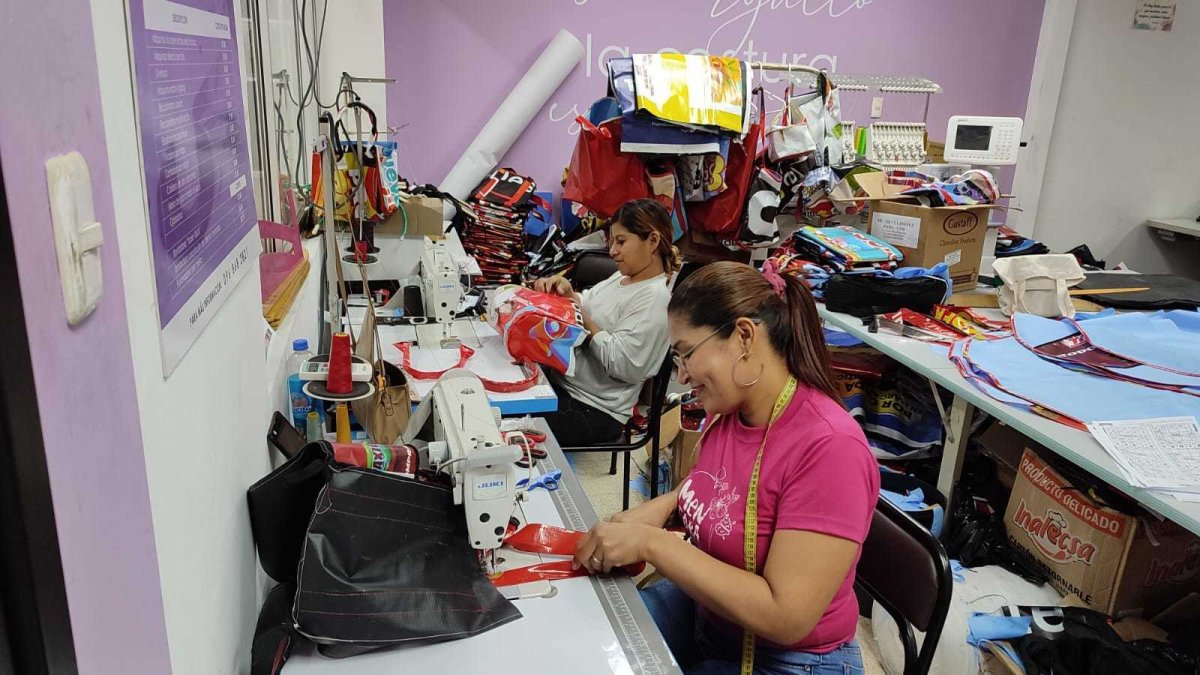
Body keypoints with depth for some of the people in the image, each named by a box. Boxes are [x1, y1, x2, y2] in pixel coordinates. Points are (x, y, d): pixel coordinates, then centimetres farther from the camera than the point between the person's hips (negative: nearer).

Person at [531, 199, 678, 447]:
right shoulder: (623, 277, 10)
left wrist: (584, 319, -19)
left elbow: (621, 364, -24)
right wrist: (566, 292, -8)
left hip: (594, 409, -9)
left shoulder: (653, 298, -19)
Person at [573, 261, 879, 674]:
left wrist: (650, 544, -29)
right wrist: (666, 505, -5)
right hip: (702, 611, 7)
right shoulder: (729, 411, -6)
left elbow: (786, 617, -30)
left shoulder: (829, 447, -29)